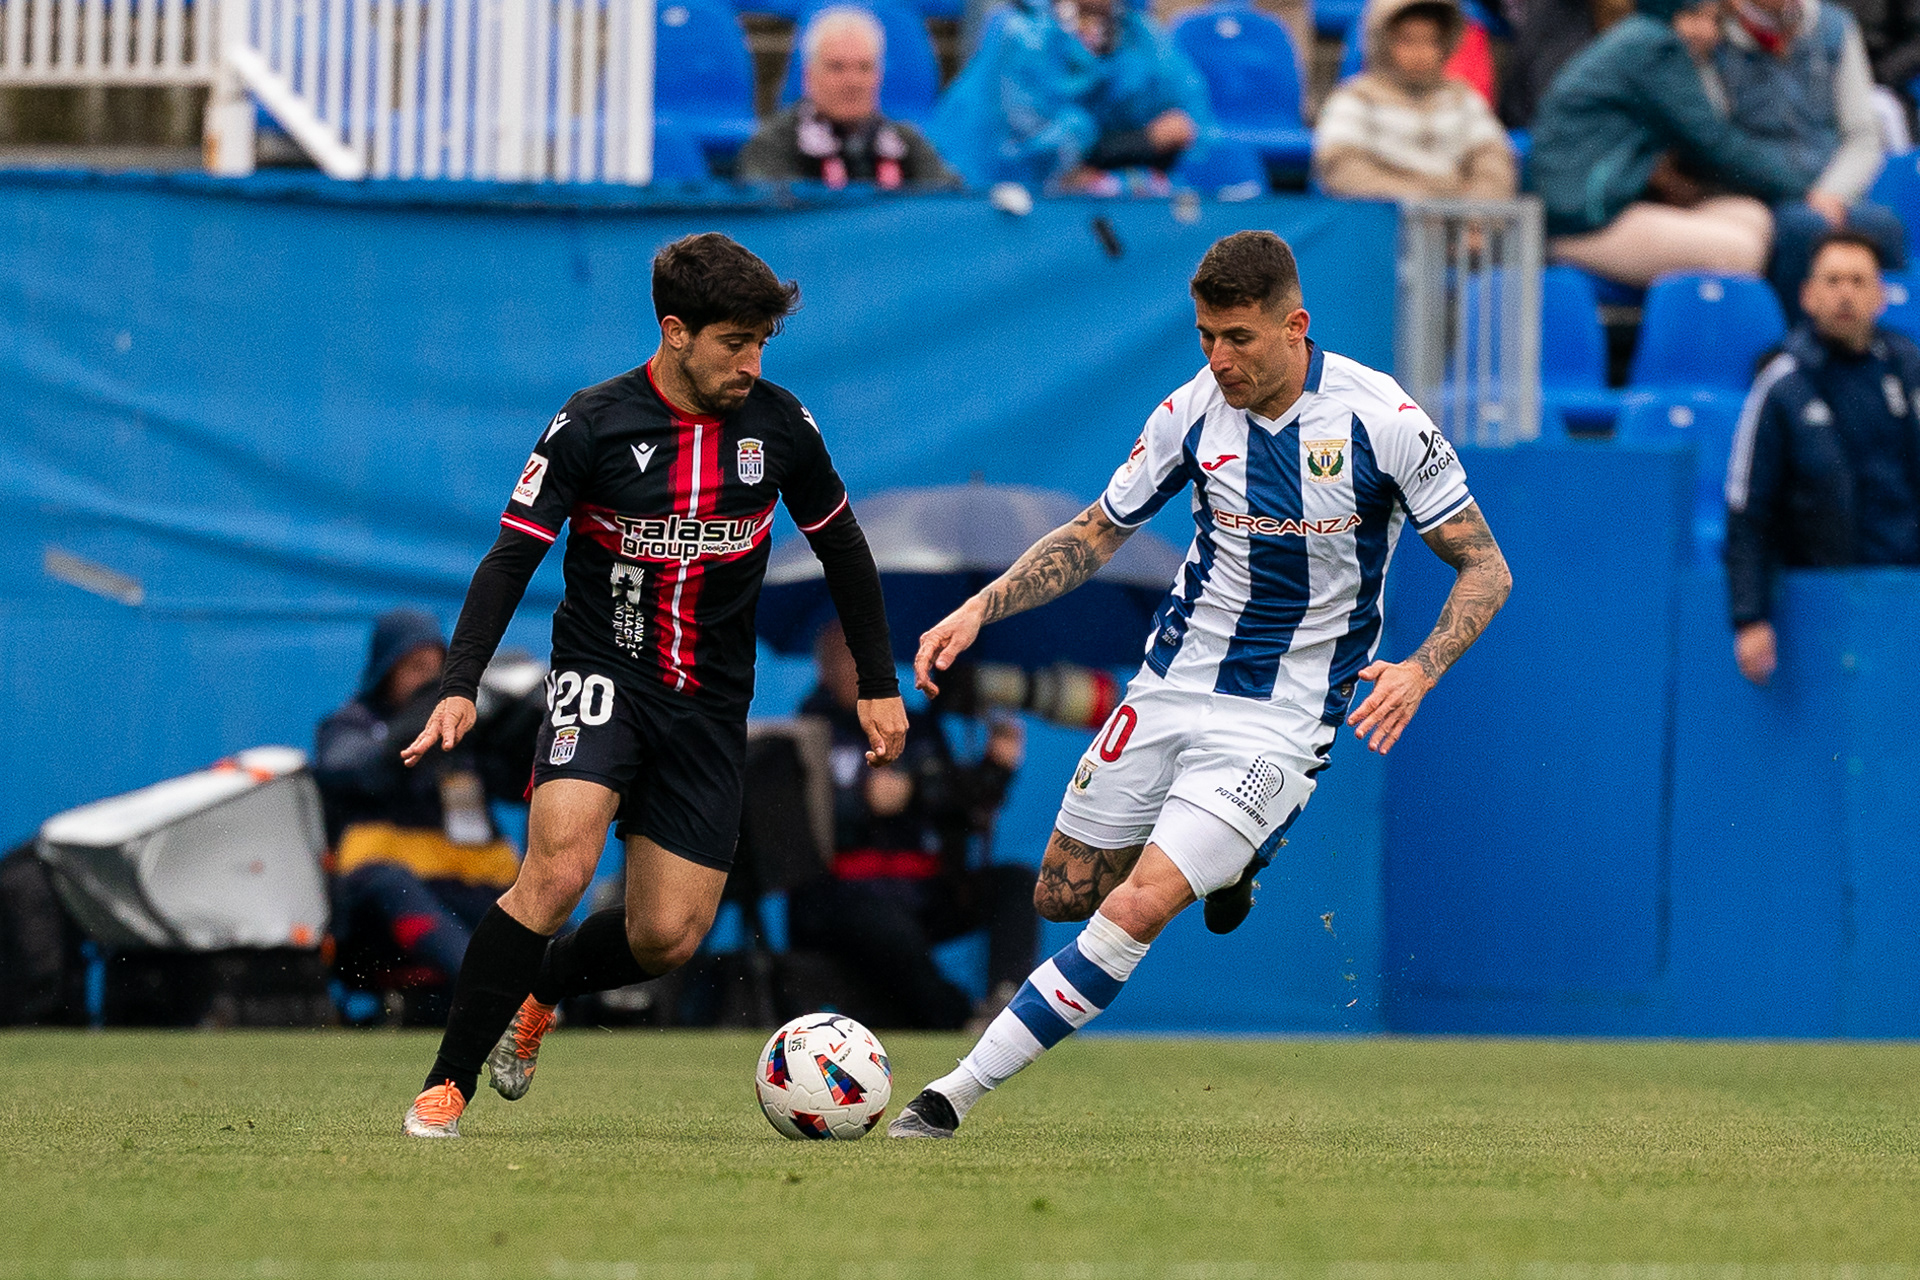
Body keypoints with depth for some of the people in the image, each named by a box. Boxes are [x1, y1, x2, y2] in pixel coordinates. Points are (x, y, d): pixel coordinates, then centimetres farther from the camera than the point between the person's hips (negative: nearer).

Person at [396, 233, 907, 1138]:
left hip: (710, 704, 4)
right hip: (604, 677, -4)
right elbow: (512, 556, -9)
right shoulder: (592, 425, -11)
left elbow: (842, 548, 13)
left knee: (669, 937, -3)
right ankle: (447, 1085, -18)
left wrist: (879, 686, 14)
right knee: (559, 867, -27)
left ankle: (537, 991, 30)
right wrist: (460, 687, -21)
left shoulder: (778, 426, -1)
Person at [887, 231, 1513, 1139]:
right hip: (1170, 688, 5)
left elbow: (1485, 568, -8)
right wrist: (980, 609, -3)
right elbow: (1096, 534, 10)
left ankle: (958, 1093, -13)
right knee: (1063, 895, 10)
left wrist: (1419, 671, -25)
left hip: (1280, 717, -5)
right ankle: (1225, 861, 36)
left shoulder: (1381, 418, -15)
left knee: (1135, 911, -18)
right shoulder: (1194, 410, -4)